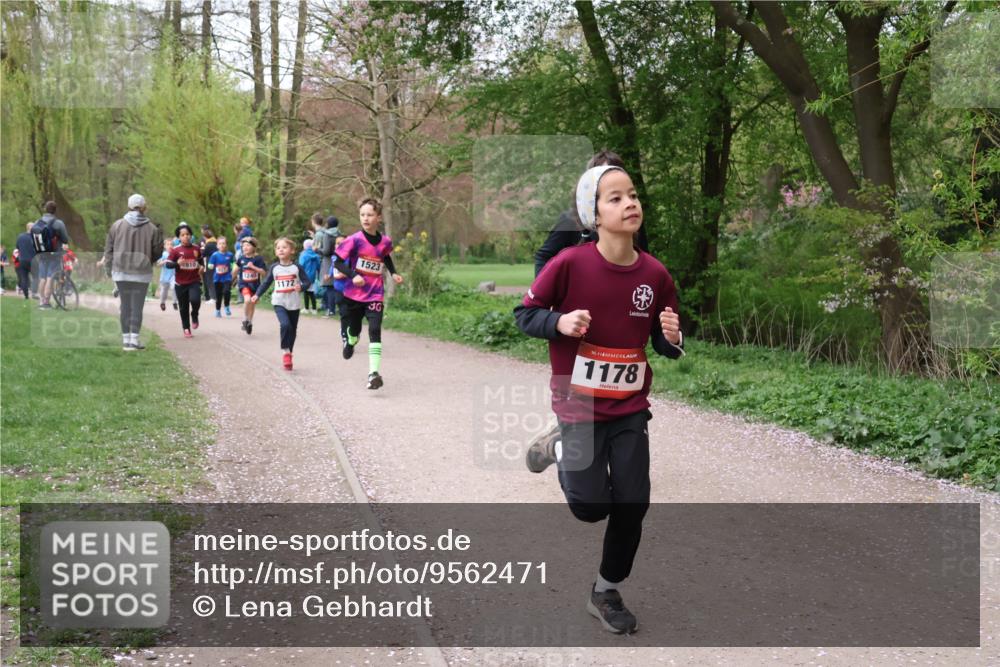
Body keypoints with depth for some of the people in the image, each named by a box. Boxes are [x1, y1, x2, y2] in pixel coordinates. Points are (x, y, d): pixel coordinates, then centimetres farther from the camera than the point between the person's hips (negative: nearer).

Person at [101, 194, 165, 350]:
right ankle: (134, 339, -4)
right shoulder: (151, 228, -3)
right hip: (142, 273, -2)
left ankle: (126, 339, 11)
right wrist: (160, 235, 22)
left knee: (125, 305, 9)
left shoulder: (117, 225, 1)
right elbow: (157, 252, 5)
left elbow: (109, 249, 6)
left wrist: (108, 267, 16)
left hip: (121, 272, 2)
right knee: (137, 306, 1)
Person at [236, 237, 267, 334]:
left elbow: (263, 272, -14)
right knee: (247, 300, -27)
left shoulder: (258, 259, -9)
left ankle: (249, 323, 34)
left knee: (252, 304, 13)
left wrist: (253, 267, -22)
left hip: (255, 285, 1)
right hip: (244, 284, 0)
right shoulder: (241, 259, -1)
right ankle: (245, 319, -7)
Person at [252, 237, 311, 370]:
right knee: (285, 325, -23)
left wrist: (301, 286, -24)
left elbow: (307, 282, -3)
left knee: (292, 329, 9)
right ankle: (286, 352, -12)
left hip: (294, 304, 1)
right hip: (279, 303, -1)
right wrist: (258, 295, 2)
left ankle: (288, 354, 24)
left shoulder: (297, 267, -4)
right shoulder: (274, 268, 1)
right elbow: (266, 282, 10)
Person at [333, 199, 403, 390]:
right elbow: (337, 261, -9)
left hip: (375, 295, 1)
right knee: (354, 329, 15)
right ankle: (350, 341, 53)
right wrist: (353, 275, -22)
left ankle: (373, 373, -20)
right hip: (353, 294, -1)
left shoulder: (385, 241, -1)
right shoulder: (354, 240, -12)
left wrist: (393, 273, 9)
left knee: (375, 331, -15)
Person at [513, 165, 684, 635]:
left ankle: (606, 593, 26)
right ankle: (561, 454, 33)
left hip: (630, 409, 3)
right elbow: (525, 315, -6)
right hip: (580, 406, -3)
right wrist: (560, 322, -25)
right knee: (592, 508, 2)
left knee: (633, 505, 4)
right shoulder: (570, 263, -16)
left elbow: (664, 344, 6)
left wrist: (672, 339, -16)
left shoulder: (655, 274, -6)